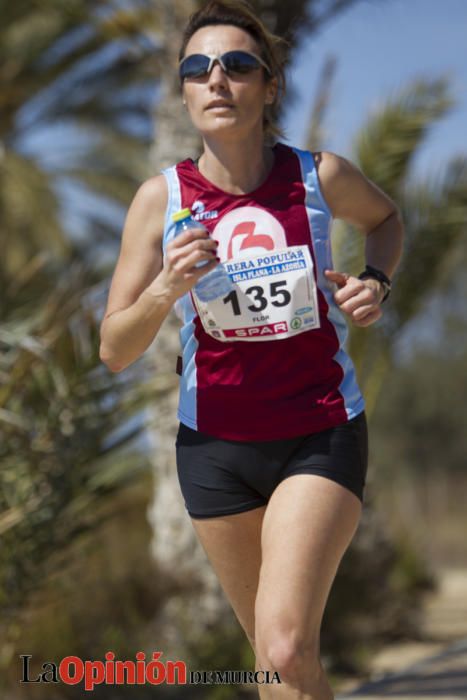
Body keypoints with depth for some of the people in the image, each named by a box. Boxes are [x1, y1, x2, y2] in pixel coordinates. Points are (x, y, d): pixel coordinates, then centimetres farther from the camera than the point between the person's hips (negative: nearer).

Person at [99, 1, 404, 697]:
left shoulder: (320, 176, -9)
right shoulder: (162, 197, -8)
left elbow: (386, 216, 17)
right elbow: (113, 351, -6)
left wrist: (378, 282, -4)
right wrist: (166, 289, -24)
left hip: (321, 436, -2)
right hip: (215, 445, 2)